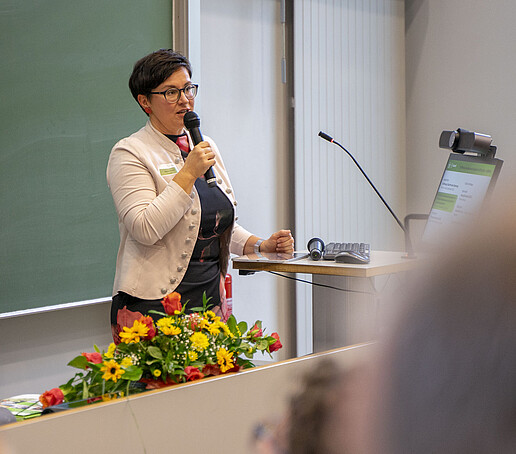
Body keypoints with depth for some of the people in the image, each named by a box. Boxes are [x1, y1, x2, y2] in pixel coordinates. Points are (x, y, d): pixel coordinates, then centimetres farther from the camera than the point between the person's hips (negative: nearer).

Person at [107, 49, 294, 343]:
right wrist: (188, 174, -17)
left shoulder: (207, 147, 16)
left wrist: (262, 245, 8)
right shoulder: (130, 154, -4)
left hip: (211, 300, 6)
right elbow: (144, 230, -18)